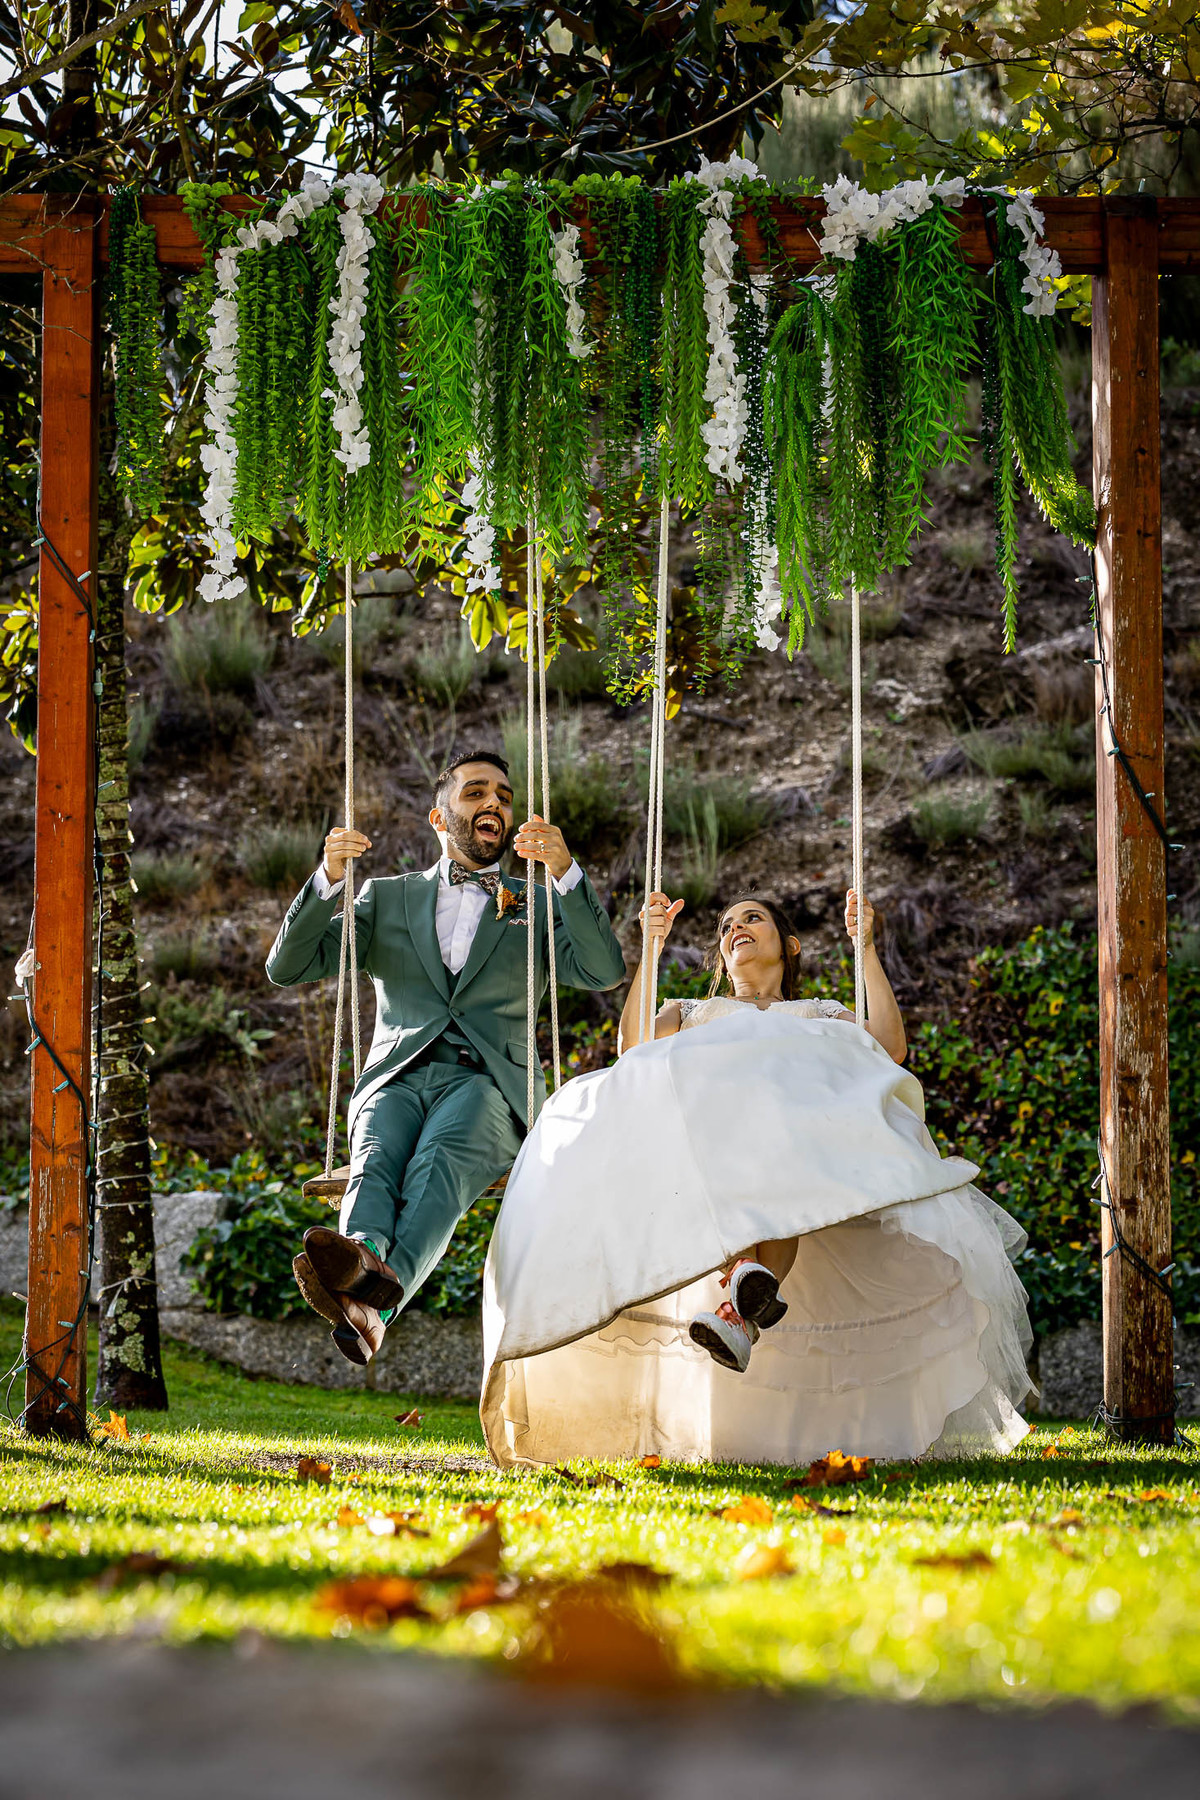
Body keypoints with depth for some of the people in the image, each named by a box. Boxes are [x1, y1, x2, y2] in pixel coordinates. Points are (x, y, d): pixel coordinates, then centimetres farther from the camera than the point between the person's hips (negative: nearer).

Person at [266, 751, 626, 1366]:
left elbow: (605, 970, 3)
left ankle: (381, 1292, -67)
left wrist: (565, 872, -11)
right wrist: (328, 878, -2)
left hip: (486, 1084, -1)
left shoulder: (539, 907, 24)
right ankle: (363, 1258, -69)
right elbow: (287, 968, 14)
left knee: (441, 1160, -37)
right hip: (397, 1079, 2)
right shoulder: (387, 898, 25)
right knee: (377, 1157, -35)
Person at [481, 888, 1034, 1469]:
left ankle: (741, 1312, -70)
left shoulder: (822, 1017, 38)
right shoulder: (692, 1014, 43)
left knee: (778, 1170, -43)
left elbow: (891, 1050, 14)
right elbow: (633, 1048, 20)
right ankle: (752, 1278, -69)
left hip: (803, 1123, -1)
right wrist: (651, 948, 21)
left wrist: (866, 947, 17)